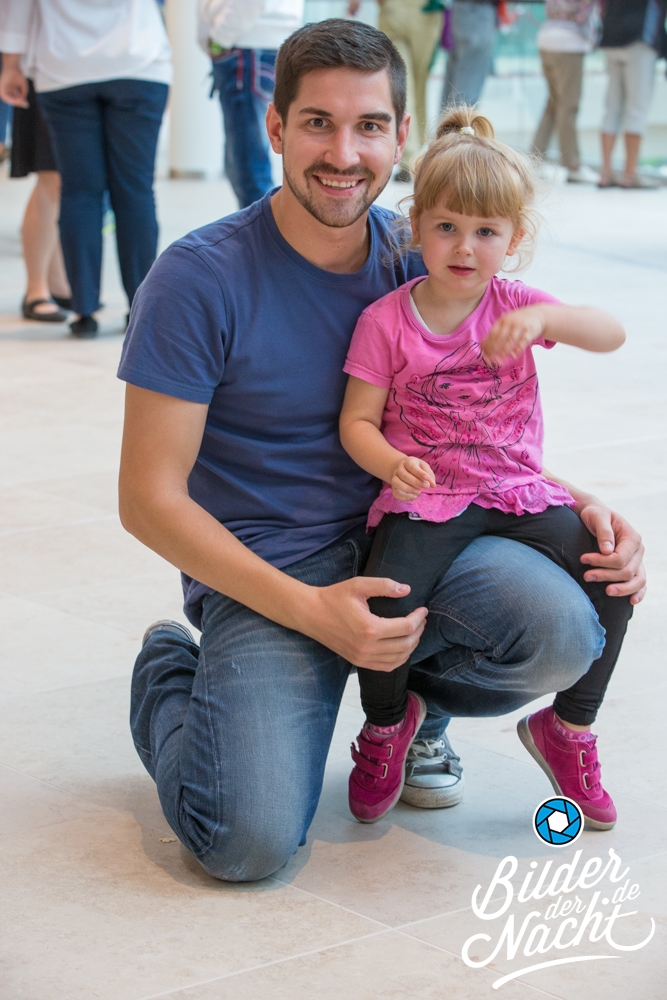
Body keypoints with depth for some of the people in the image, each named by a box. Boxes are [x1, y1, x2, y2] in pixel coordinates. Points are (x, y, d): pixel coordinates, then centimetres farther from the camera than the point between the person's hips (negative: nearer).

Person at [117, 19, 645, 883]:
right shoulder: (199, 278, -13)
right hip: (261, 577, -3)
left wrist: (579, 508, -5)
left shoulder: (419, 261, 3)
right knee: (250, 843, -25)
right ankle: (170, 676, 11)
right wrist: (311, 612, -20)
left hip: (402, 538, 4)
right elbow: (150, 499, -12)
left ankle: (416, 699, 9)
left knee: (560, 633, -28)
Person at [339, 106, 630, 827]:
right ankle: (387, 721, 8)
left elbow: (611, 334, -12)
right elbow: (357, 421, -3)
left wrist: (542, 319, -32)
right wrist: (392, 464, -25)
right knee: (387, 601, -27)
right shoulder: (385, 321, -2)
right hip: (422, 499, -2)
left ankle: (568, 728, 8)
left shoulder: (515, 306, 2)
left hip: (517, 492, 3)